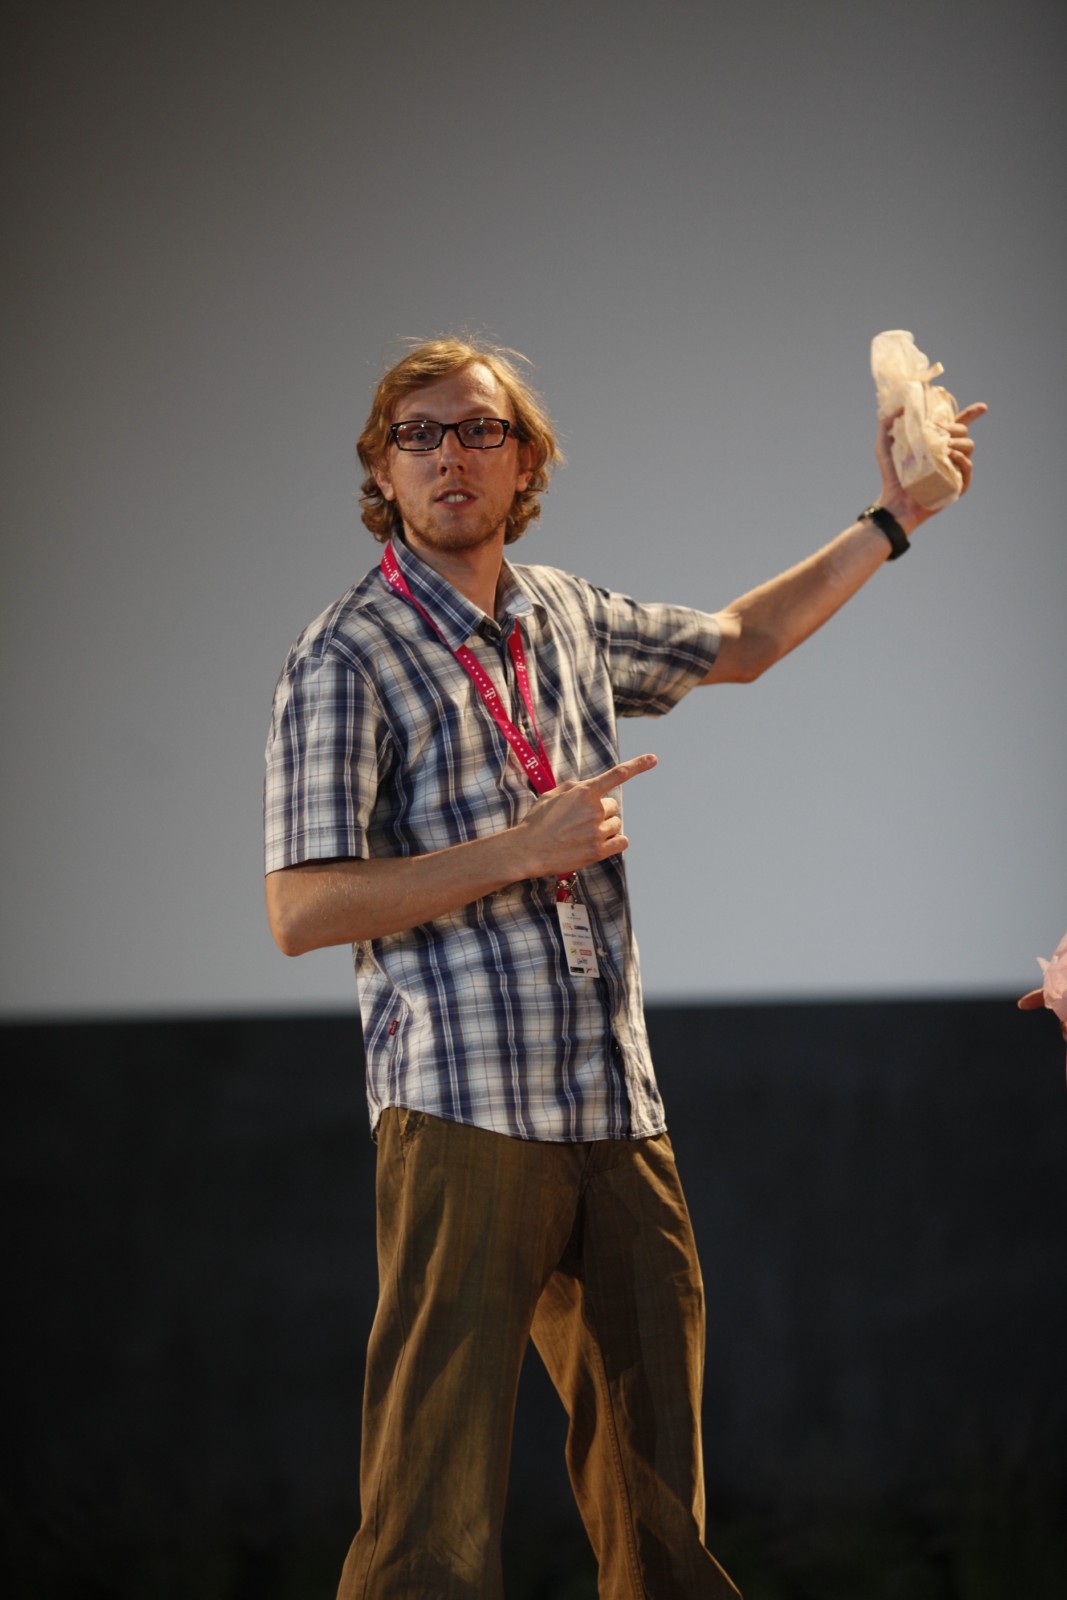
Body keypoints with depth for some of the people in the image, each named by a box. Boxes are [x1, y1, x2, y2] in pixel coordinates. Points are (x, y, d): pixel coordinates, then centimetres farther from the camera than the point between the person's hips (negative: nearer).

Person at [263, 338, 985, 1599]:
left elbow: (737, 644, 34)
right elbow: (303, 909, -11)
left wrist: (892, 522, 30)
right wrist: (523, 850, -15)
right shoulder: (348, 660, -5)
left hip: (618, 1114, 7)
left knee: (656, 1482, 11)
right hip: (466, 1109, -7)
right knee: (436, 1495, -10)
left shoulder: (566, 618, 15)